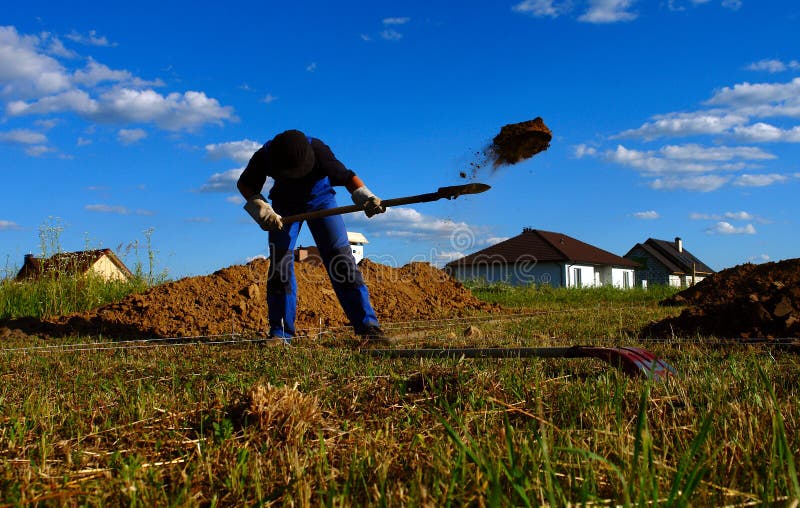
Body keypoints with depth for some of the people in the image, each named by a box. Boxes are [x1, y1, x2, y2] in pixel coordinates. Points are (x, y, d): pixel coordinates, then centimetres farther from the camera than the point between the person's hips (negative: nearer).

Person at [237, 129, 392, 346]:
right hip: (284, 205, 2)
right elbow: (244, 184, -10)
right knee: (279, 261, -11)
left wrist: (365, 196, -42)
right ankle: (280, 333, -3)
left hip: (320, 200, -2)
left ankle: (368, 326, -16)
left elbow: (346, 175, -24)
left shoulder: (318, 151, -33)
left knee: (340, 256, -15)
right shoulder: (264, 156, -26)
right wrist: (261, 209, -26)